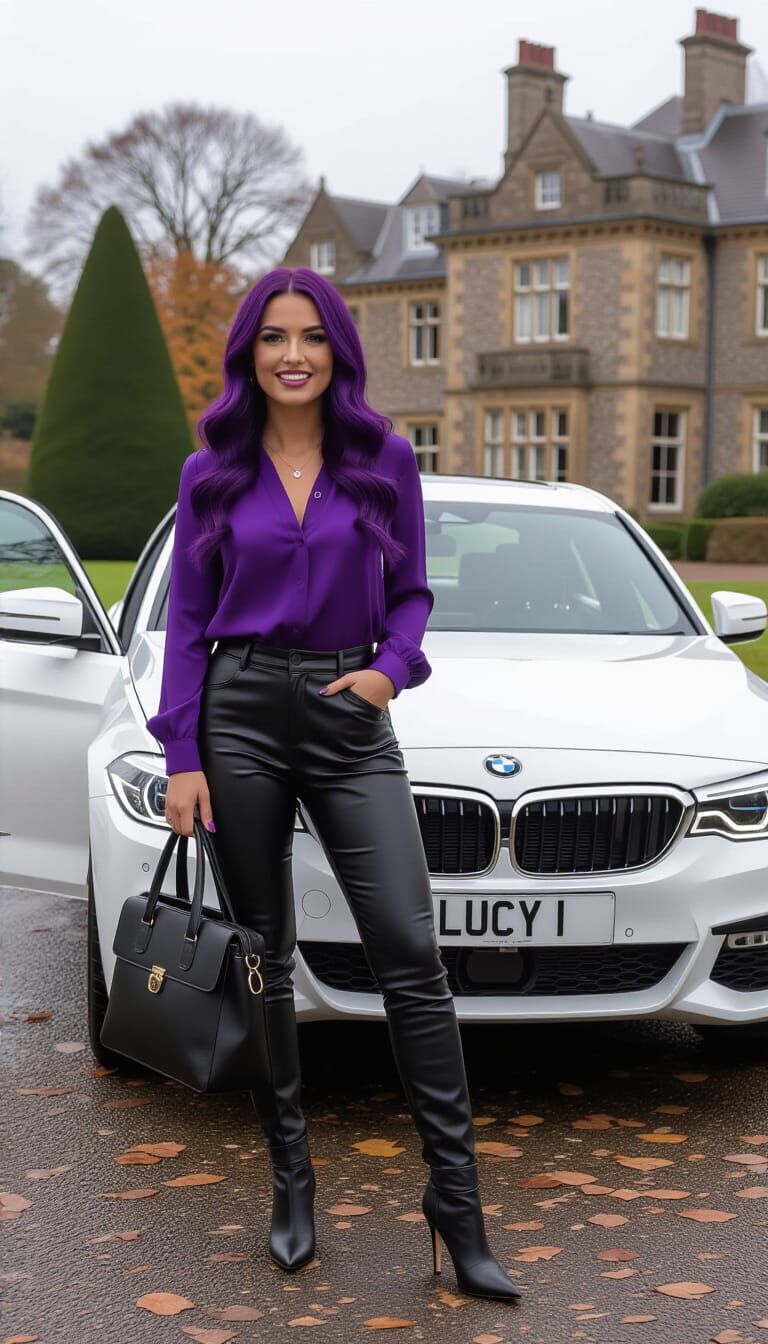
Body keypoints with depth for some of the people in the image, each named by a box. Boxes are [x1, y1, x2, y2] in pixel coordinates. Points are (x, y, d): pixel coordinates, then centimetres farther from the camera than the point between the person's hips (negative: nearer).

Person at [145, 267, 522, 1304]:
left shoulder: (385, 460, 4)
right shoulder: (213, 474, 5)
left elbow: (411, 593, 10)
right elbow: (187, 620, 5)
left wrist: (392, 666, -11)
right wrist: (182, 759, -1)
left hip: (352, 719, -1)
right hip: (241, 714, 1)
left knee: (410, 953, -9)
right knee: (263, 956, 6)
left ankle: (456, 1201, -3)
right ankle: (290, 1179, 19)